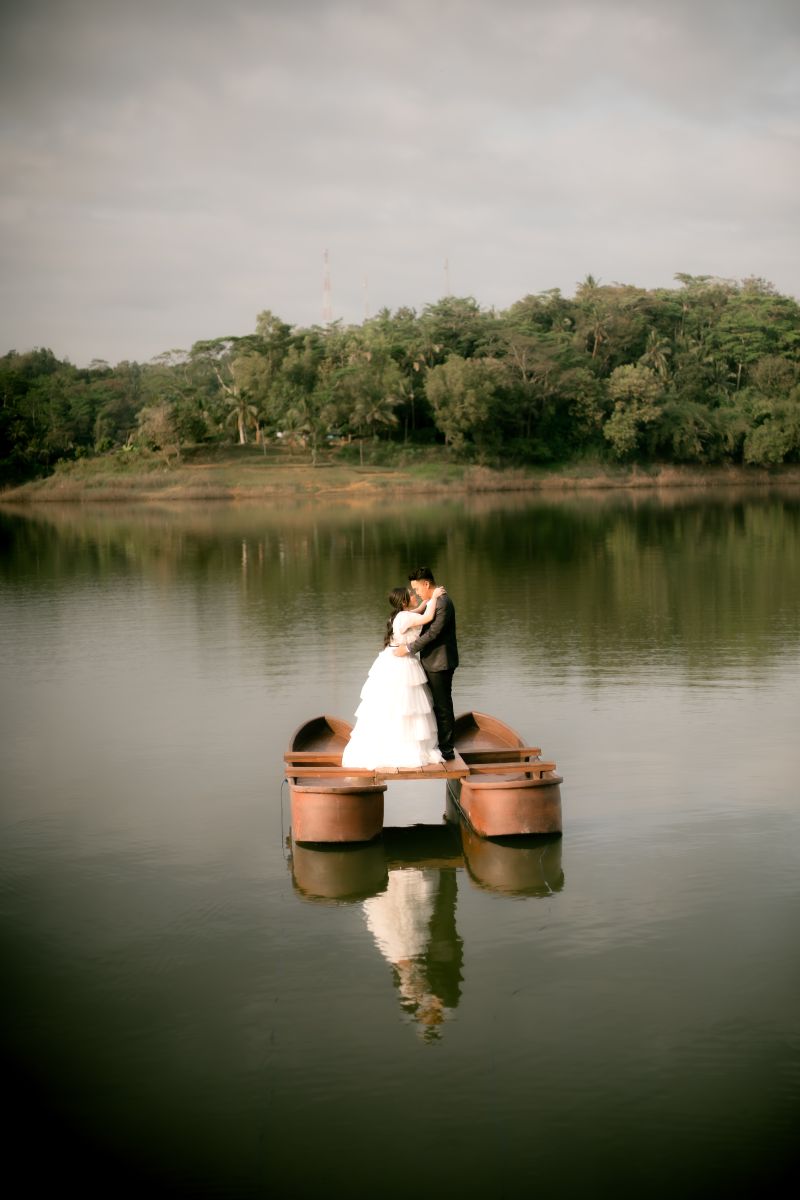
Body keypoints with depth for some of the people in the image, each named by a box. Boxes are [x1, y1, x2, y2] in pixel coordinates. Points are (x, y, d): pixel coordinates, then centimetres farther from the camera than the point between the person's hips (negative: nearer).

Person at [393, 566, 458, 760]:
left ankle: (447, 750, 7)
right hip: (432, 662, 10)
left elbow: (433, 633, -23)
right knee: (437, 706, 15)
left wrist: (408, 648, -19)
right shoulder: (433, 601, 12)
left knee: (443, 707, -1)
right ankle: (440, 745, 23)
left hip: (440, 663, -10)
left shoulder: (443, 602, -20)